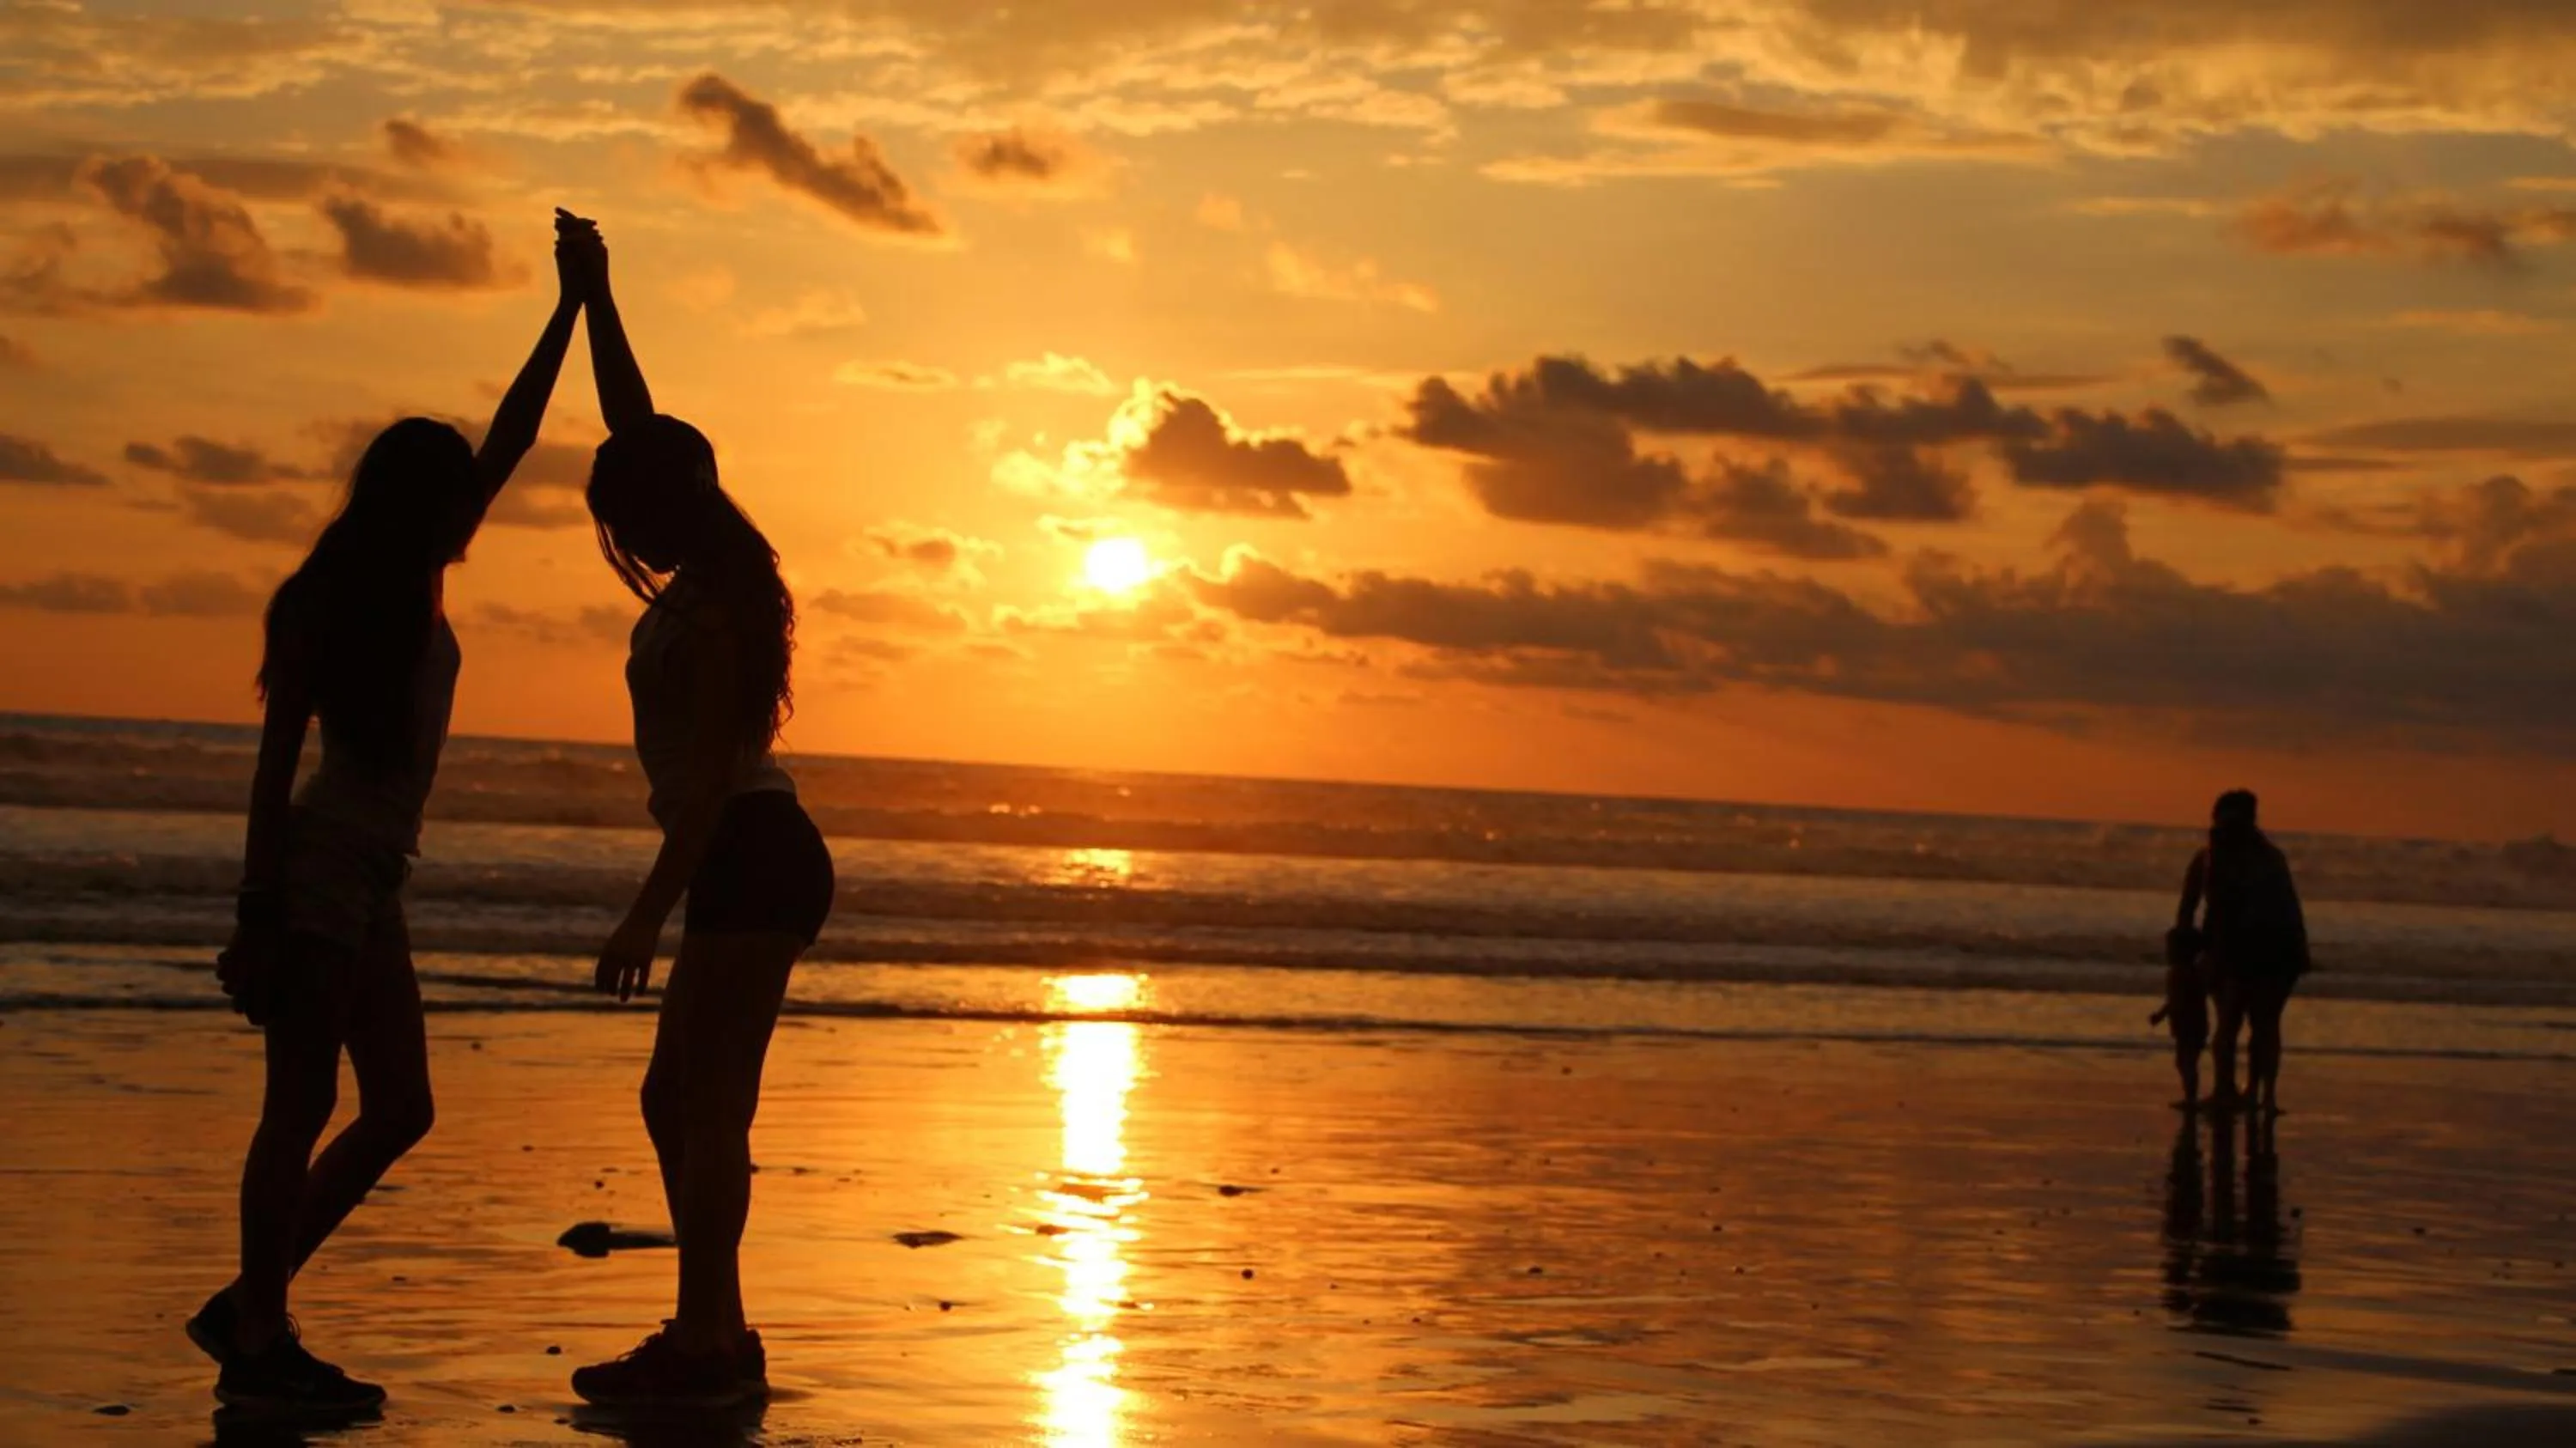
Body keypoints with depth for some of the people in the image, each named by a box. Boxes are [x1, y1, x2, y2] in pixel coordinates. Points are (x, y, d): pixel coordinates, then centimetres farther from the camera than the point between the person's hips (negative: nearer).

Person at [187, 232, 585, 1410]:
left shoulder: (417, 593, 12)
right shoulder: (330, 602, -9)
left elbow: (511, 440, 15)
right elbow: (277, 760, -13)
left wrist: (572, 308, 15)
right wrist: (259, 914, -18)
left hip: (373, 880, 9)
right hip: (320, 870, -9)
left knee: (399, 1110, 8)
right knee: (304, 1100, -8)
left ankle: (247, 1307, 15)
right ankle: (258, 1342, -4)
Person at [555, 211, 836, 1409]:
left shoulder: (704, 610, -14)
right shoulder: (709, 580, 13)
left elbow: (708, 778, -20)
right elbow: (637, 428, 23)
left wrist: (649, 911, -21)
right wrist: (596, 298, 25)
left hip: (753, 862, -10)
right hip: (753, 865, 10)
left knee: (704, 1106, -11)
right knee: (681, 1103, 11)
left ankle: (707, 1345, -11)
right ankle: (711, 1334, 13)